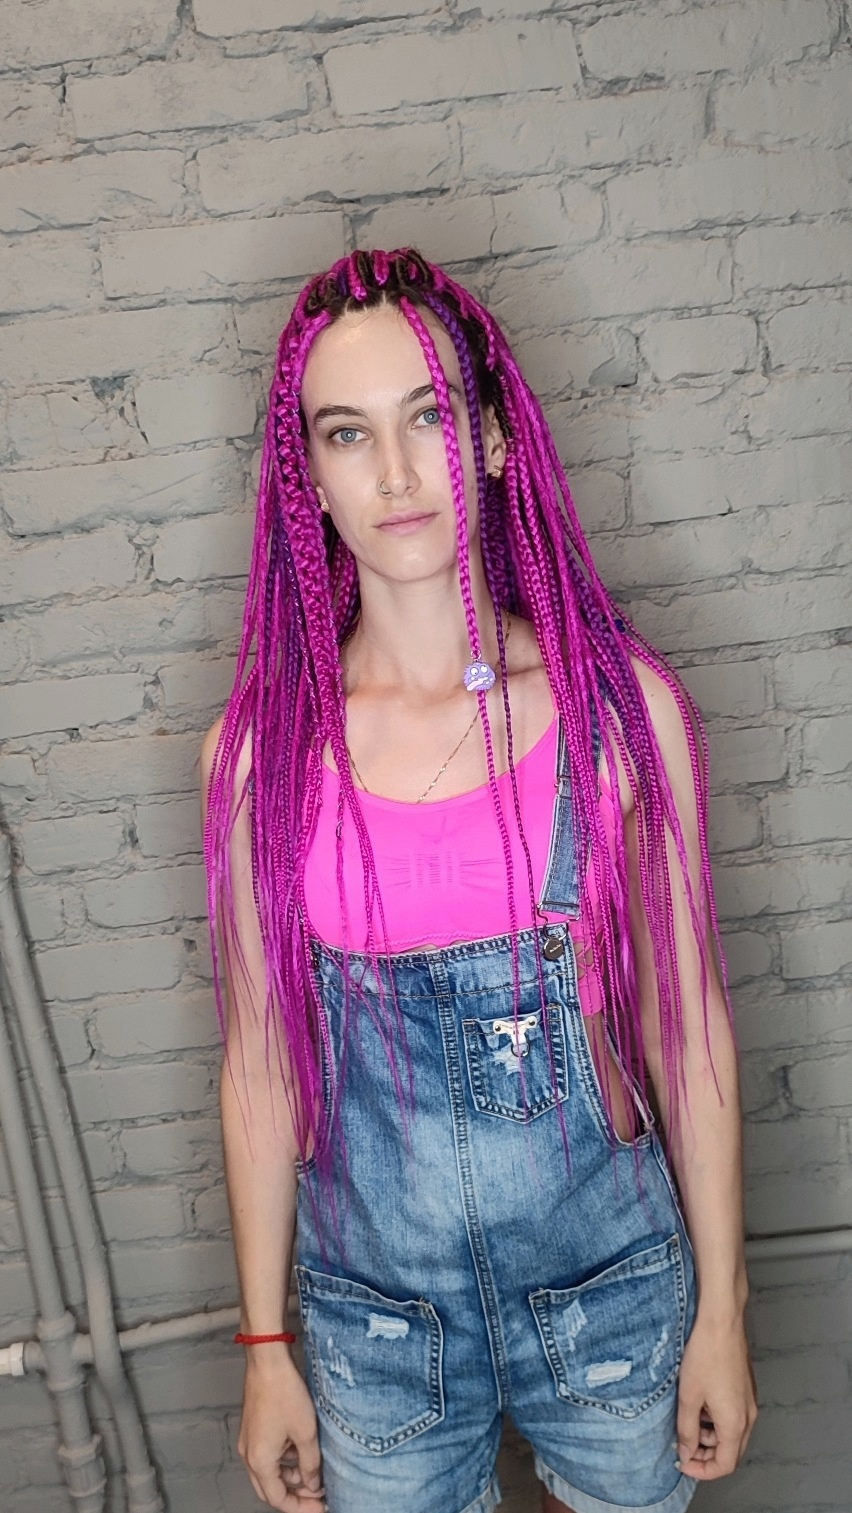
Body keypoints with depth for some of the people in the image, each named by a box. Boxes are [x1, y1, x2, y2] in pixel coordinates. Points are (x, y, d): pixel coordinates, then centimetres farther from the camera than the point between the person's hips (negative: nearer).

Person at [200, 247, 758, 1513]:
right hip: (373, 1322, 1)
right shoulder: (259, 751, -11)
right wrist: (266, 1347, 4)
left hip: (615, 1287, 0)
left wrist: (721, 1314, 0)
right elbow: (261, 1063, -3)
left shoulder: (620, 703, -13)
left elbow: (690, 1028, -6)